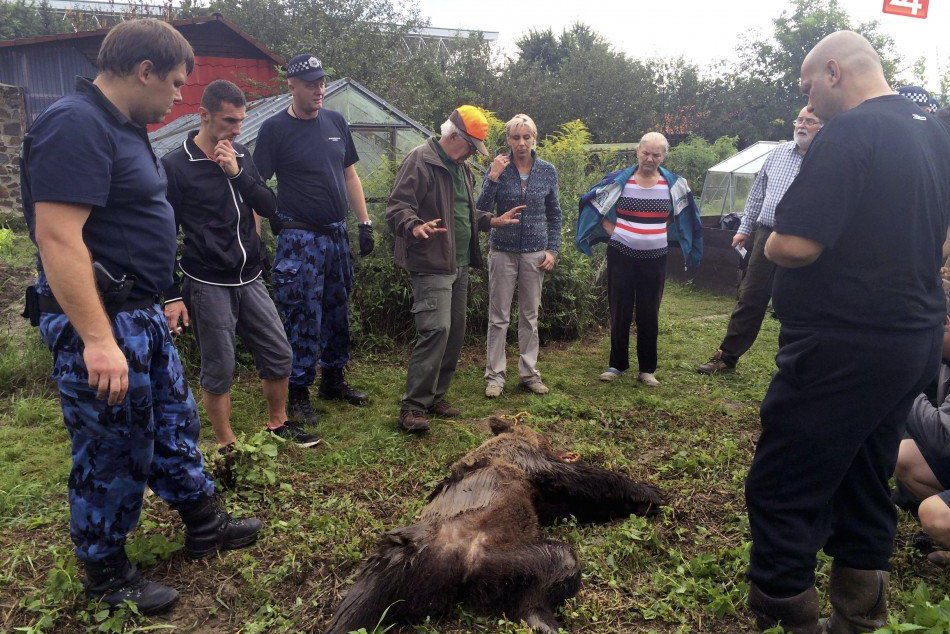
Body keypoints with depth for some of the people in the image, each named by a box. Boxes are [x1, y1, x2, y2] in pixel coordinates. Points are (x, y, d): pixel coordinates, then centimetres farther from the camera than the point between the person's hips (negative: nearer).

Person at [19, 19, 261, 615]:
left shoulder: (124, 127, 14)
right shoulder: (76, 125, -19)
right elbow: (58, 236, -26)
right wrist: (98, 340, -30)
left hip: (141, 313, 10)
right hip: (97, 320, -10)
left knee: (176, 420, 19)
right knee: (111, 452, 4)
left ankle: (205, 525, 37)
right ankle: (106, 572, 24)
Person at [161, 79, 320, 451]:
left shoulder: (241, 155, 7)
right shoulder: (175, 165, -8)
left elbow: (269, 207, 1)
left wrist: (237, 172, -14)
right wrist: (172, 296, -9)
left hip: (250, 280, 5)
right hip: (208, 286, -5)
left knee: (278, 354, 10)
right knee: (218, 371, 4)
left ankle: (278, 424, 31)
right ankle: (227, 446, 21)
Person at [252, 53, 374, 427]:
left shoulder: (335, 122, 9)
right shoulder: (275, 129, -6)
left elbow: (350, 175, 15)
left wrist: (365, 223, 9)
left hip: (337, 235, 6)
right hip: (299, 238, -6)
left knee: (337, 312, 14)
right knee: (302, 319, -2)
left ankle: (333, 381, 29)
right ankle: (298, 393, 11)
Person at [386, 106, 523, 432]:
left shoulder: (462, 168, 19)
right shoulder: (421, 160, -10)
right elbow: (397, 206, -18)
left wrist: (493, 221, 22)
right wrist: (415, 227, -36)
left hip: (459, 264, 10)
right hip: (431, 265, -10)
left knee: (455, 332, 11)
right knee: (436, 330, -17)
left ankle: (435, 396, 23)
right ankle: (413, 406, -8)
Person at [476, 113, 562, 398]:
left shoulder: (547, 171, 1)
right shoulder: (498, 168, -5)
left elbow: (554, 214, 9)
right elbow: (482, 211, -12)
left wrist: (552, 250, 1)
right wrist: (493, 177, -22)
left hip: (535, 253, 2)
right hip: (503, 251, -2)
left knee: (530, 316, 11)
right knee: (499, 317, 3)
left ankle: (529, 372, 22)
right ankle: (495, 375, 12)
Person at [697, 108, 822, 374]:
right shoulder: (779, 153, 10)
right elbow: (757, 193, 17)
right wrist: (744, 228, 16)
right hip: (767, 237, 4)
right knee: (750, 299, 8)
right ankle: (727, 356, 16)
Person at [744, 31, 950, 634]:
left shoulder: (849, 133, -17)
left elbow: (794, 245, -25)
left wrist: (770, 242, -4)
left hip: (843, 349, -9)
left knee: (782, 492, 2)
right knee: (865, 490, 19)